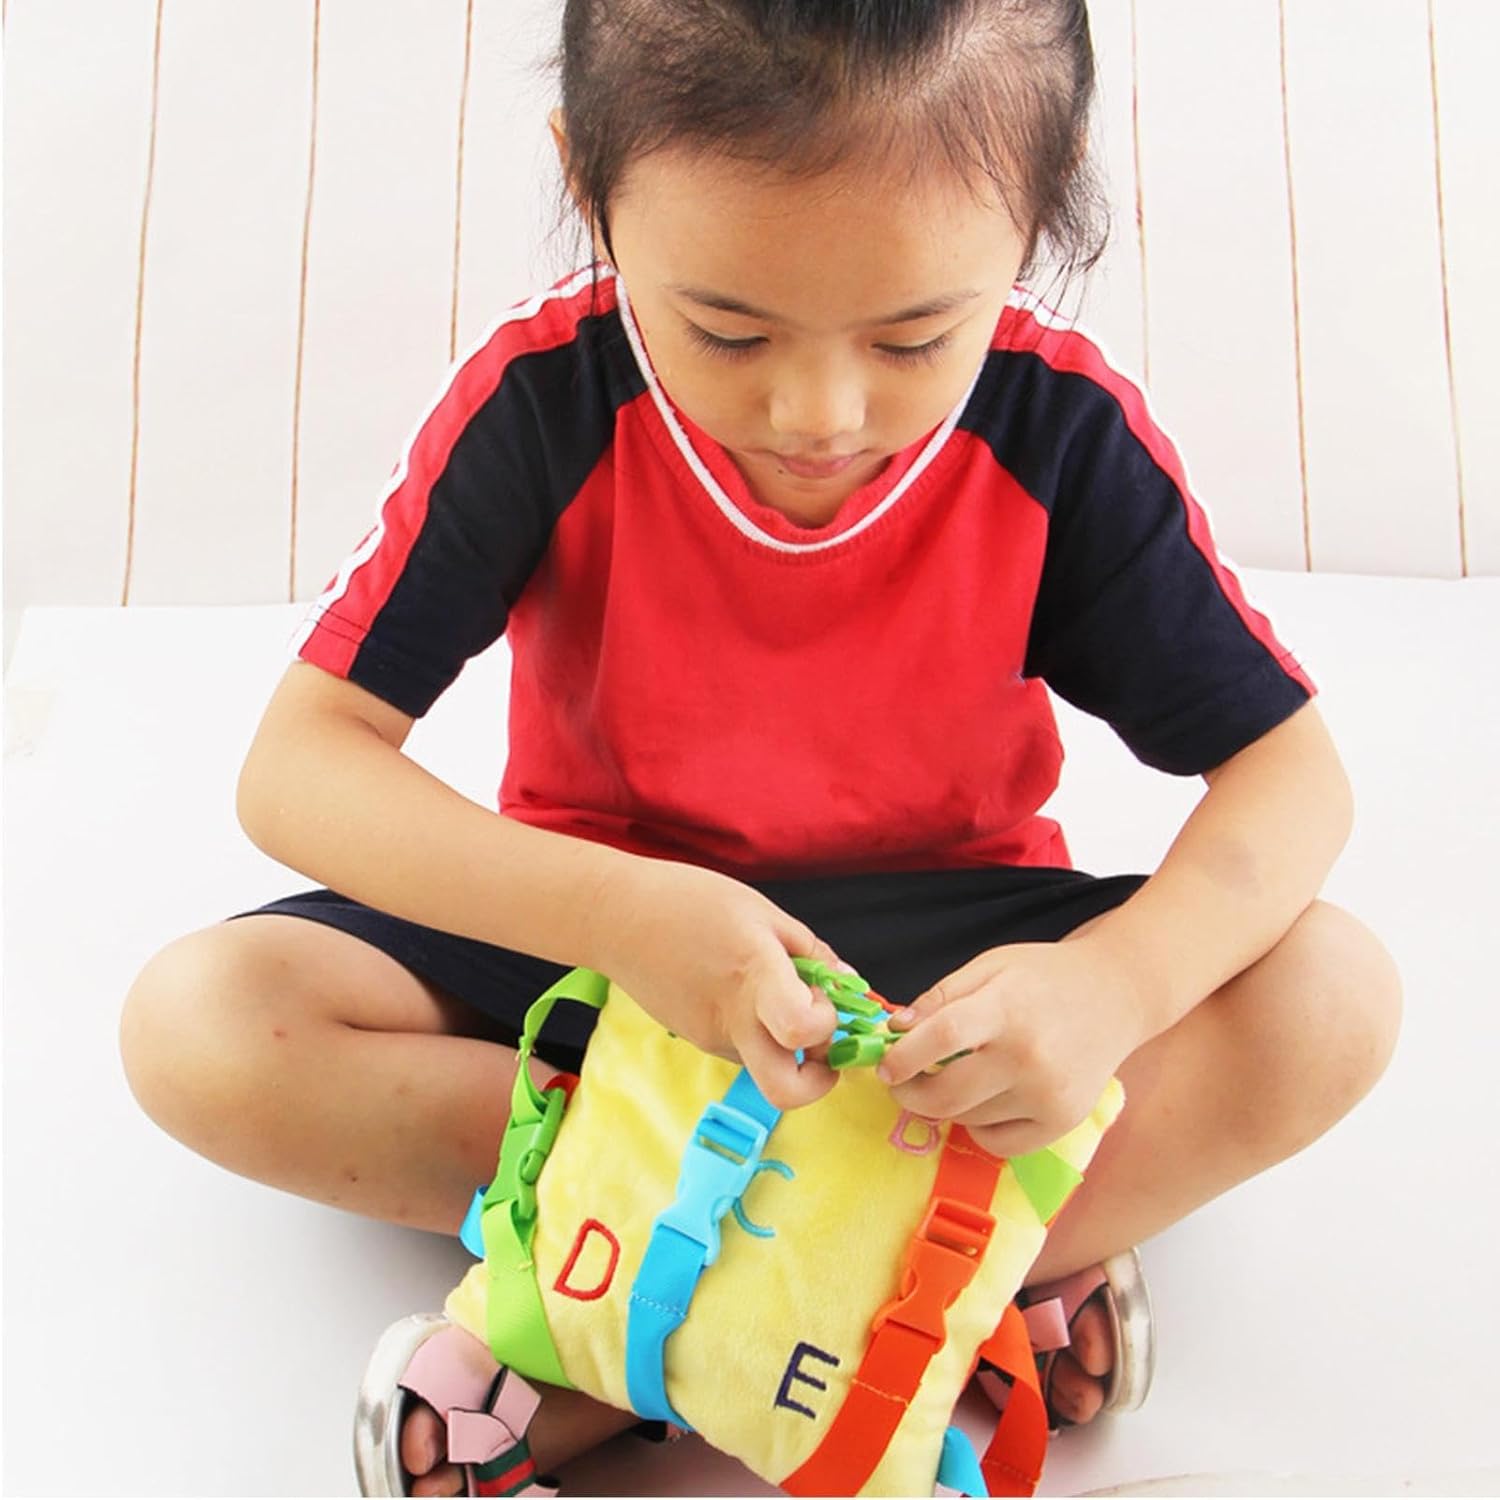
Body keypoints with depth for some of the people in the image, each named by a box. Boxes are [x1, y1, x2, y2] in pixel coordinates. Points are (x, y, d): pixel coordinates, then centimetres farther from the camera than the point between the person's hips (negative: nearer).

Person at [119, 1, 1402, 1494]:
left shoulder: (1061, 428, -18)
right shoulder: (543, 400, -19)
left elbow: (1288, 769, -13)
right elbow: (296, 764, -20)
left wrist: (1113, 985, -35)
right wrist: (605, 908, -38)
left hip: (940, 944, 0)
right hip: (601, 935, 1)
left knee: (1331, 1001, -25)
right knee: (194, 1023, -23)